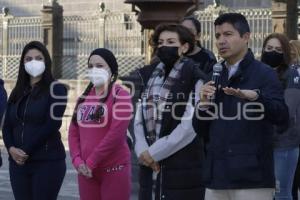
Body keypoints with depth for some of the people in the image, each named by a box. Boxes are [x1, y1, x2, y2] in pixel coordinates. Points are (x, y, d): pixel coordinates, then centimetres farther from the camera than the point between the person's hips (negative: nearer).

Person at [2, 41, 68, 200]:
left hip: (48, 161, -5)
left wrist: (27, 151, -13)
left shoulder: (56, 89, -1)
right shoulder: (17, 92, 16)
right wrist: (11, 148, -8)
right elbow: (7, 125, 12)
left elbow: (52, 124, -11)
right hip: (18, 162, 5)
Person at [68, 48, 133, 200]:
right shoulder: (84, 97, 14)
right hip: (86, 171, 6)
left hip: (114, 169, -6)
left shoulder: (120, 96, -5)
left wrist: (91, 162, -15)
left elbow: (116, 133, -16)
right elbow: (73, 132, 11)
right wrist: (78, 161, -5)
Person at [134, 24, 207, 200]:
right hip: (150, 166, 6)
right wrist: (142, 151, -6)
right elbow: (139, 120, 10)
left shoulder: (194, 78, -5)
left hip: (183, 167, -6)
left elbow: (189, 126, -13)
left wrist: (155, 152, -11)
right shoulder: (149, 76, 15)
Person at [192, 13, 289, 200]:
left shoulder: (264, 74, -3)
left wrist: (255, 97, -35)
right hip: (217, 176, 6)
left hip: (252, 175, -5)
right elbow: (201, 130, 14)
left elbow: (282, 116, -18)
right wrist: (204, 103, -4)